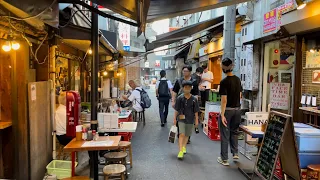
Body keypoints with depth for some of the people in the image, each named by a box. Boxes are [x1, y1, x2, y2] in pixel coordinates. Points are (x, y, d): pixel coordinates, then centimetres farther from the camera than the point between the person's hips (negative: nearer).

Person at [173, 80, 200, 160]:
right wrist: (175, 118, 2)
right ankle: (180, 151, -10)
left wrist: (196, 120, 3)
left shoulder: (194, 99, -5)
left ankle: (184, 147, 36)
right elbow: (176, 109, 0)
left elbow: (196, 111, 1)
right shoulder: (180, 98, -7)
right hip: (181, 118, -2)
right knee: (182, 134, -12)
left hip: (190, 119, 2)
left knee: (187, 135, 15)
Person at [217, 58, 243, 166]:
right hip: (237, 109, 6)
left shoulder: (224, 82, -17)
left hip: (228, 110, -6)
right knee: (234, 131, 22)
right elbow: (240, 95, 11)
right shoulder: (238, 80, 2)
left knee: (225, 134, 4)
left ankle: (224, 159, 12)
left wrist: (222, 115, -17)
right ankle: (235, 153, 26)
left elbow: (224, 100, -19)